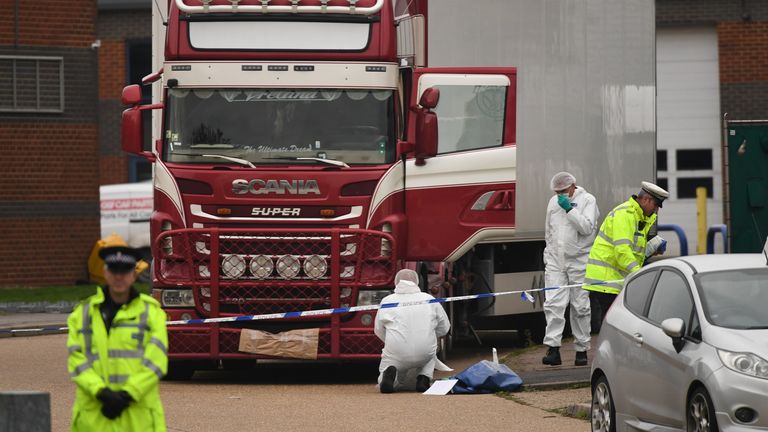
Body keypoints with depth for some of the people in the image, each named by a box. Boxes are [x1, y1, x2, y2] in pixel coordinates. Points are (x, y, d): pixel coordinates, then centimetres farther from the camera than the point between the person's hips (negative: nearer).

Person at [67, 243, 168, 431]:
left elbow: (155, 362, -3)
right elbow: (77, 361, 1)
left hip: (139, 415, -1)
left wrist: (127, 395, -13)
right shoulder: (83, 313, 10)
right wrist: (101, 393, -13)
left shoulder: (151, 312, 6)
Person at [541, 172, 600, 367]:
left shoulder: (587, 200, -3)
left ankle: (582, 350, 9)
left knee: (580, 307, 2)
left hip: (579, 261, -4)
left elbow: (587, 227, -16)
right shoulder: (553, 202, 14)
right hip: (555, 261, 4)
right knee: (553, 304, -9)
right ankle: (553, 349, -15)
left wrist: (570, 209, -20)